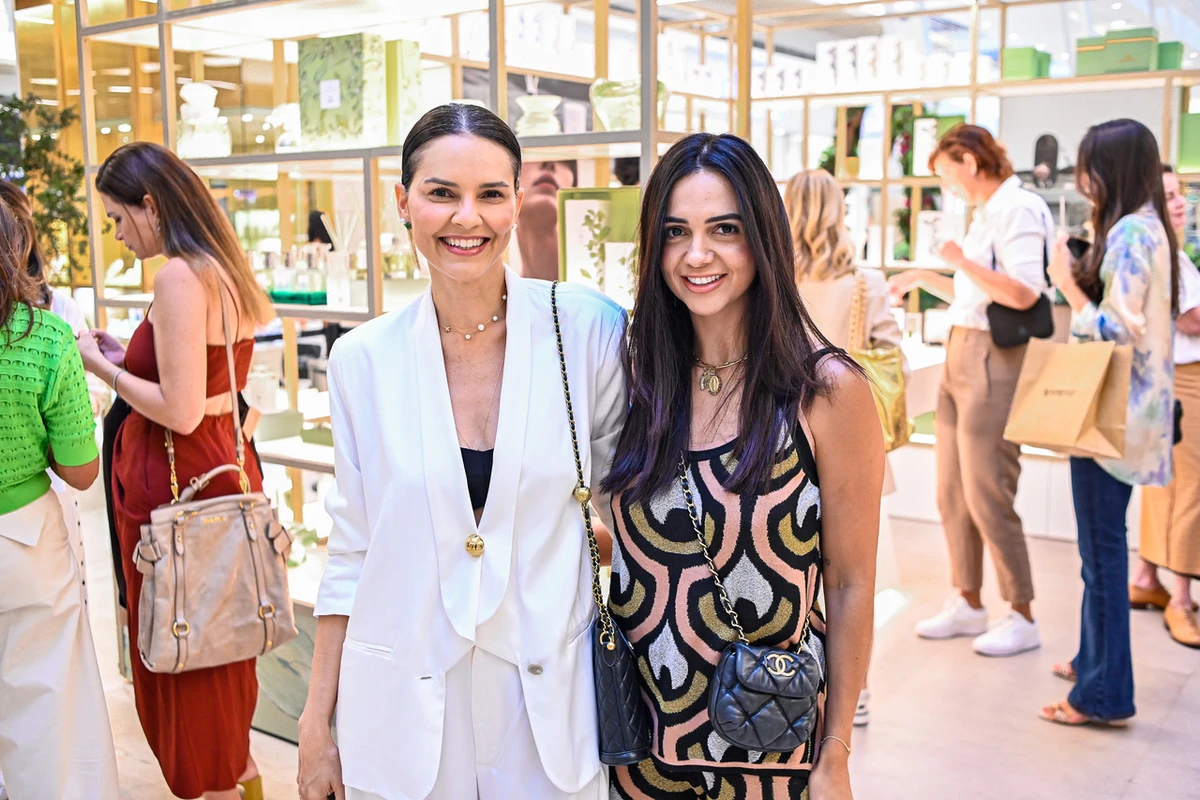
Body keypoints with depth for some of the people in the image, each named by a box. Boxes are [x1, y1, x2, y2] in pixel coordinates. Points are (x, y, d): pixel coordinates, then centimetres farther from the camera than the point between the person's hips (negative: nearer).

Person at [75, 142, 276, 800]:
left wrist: (105, 369, -9)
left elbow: (181, 412, -23)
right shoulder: (227, 272, 9)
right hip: (226, 469, 9)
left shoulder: (178, 277, -19)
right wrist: (127, 359, 12)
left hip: (178, 486, -9)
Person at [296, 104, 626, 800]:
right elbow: (352, 552, 3)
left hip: (551, 700, -1)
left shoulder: (590, 330, -10)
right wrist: (318, 722, 5)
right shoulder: (363, 359, -4)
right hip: (403, 712, 1)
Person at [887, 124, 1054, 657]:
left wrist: (960, 259, -18)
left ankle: (1022, 617, 9)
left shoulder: (1017, 210, -11)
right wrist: (923, 277, 23)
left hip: (993, 362, -9)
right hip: (960, 354, 9)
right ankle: (967, 603, 23)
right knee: (952, 494, 11)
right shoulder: (986, 214, 17)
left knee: (987, 495, -5)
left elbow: (1023, 293, -22)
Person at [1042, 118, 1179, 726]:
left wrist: (1068, 286, -11)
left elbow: (1115, 330, -21)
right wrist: (1077, 281, 8)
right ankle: (1095, 659, 33)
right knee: (1102, 542, 19)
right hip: (1121, 408, 10)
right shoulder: (1147, 229, 14)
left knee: (1101, 547, -4)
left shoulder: (1129, 234, -17)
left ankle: (1105, 694, 4)